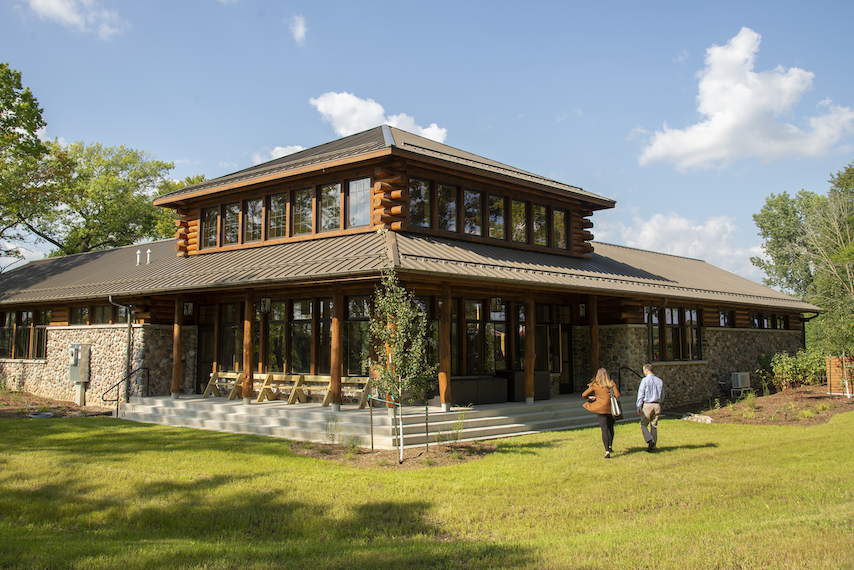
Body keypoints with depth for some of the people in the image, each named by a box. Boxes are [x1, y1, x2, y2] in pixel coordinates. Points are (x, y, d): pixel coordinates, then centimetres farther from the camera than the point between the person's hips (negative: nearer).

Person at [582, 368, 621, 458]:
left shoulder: (594, 385, 1)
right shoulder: (611, 383, 2)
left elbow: (584, 395, 2)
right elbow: (617, 395, -2)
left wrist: (589, 398, 23)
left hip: (601, 409, -2)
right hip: (611, 409, 2)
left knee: (604, 429, -4)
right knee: (610, 428, 21)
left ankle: (607, 452, -13)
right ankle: (610, 447, 34)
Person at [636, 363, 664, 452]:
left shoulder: (645, 380, -9)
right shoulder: (659, 381, 7)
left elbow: (640, 394, -9)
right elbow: (662, 395, 15)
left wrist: (639, 407, -5)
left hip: (647, 405, -5)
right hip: (657, 405, 5)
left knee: (643, 425, 5)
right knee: (654, 425, 10)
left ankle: (650, 440, -16)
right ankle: (653, 446, 10)